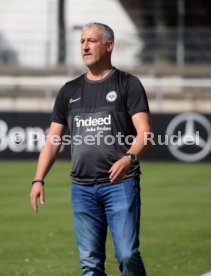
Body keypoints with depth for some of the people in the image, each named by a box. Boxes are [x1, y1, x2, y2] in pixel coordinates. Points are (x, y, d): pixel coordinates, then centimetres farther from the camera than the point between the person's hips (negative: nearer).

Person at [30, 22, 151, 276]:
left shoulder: (128, 84, 2)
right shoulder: (70, 90, 16)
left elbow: (143, 130, -9)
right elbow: (53, 138, 16)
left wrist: (129, 158, -29)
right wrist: (38, 180, 4)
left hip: (120, 183, -4)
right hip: (82, 187, 4)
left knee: (127, 255, -11)